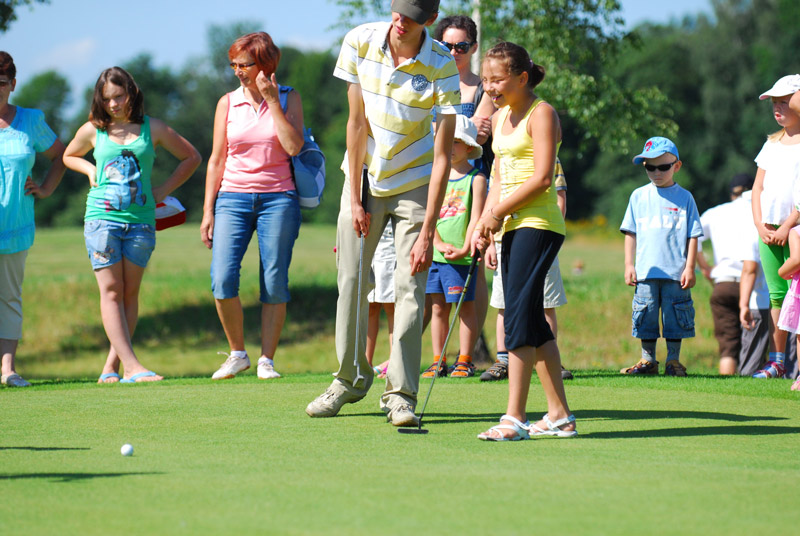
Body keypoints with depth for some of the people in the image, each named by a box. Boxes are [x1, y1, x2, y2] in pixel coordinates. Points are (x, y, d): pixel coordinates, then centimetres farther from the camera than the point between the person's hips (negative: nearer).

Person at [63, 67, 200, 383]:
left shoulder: (153, 129, 5)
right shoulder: (93, 131, 8)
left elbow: (191, 158, 16)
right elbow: (69, 156, 27)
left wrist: (163, 191, 9)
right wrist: (90, 170, 7)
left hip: (141, 220, 1)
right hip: (102, 217, -1)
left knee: (130, 293, 1)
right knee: (111, 291, -10)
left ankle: (112, 364, 8)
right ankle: (131, 366, -17)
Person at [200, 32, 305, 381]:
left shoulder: (289, 99, 3)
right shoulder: (228, 103, 7)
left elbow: (293, 147, -11)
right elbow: (216, 159, 9)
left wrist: (272, 101, -11)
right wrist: (208, 211, 5)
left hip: (278, 198, -1)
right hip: (233, 197, 1)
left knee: (274, 284, -3)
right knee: (222, 279, -14)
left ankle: (267, 359, 7)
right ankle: (237, 353, 4)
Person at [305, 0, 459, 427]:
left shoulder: (441, 66, -20)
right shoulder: (360, 42, -13)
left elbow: (442, 154, -20)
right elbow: (357, 123, -7)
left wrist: (427, 232, -23)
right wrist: (354, 199, -8)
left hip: (414, 183, -3)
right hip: (364, 176, 3)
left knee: (409, 288, -9)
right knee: (350, 279, 5)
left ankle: (400, 393, -2)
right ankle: (349, 379, 21)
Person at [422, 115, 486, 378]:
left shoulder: (476, 178, -1)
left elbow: (476, 217, -7)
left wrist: (464, 249, -16)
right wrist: (439, 243, -8)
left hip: (461, 257, -4)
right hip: (435, 255, 4)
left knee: (465, 307, 0)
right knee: (438, 307, 6)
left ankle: (465, 360, 5)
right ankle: (438, 361, 10)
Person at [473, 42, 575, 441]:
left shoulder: (541, 113, -7)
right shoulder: (500, 118, 18)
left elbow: (542, 177, -15)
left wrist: (497, 212, -13)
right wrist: (485, 223, 8)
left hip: (538, 224, -9)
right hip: (513, 227, 9)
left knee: (519, 317, -16)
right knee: (533, 323, 9)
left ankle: (514, 417, -20)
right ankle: (559, 415, 14)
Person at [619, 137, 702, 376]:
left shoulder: (684, 198, 4)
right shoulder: (639, 197, 9)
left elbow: (693, 236, 4)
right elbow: (630, 233, 12)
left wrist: (689, 267, -3)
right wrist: (629, 264, 4)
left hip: (676, 273, -2)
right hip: (646, 271, 2)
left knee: (675, 316, 1)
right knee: (645, 314, 3)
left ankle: (673, 361, 10)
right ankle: (648, 360, 13)